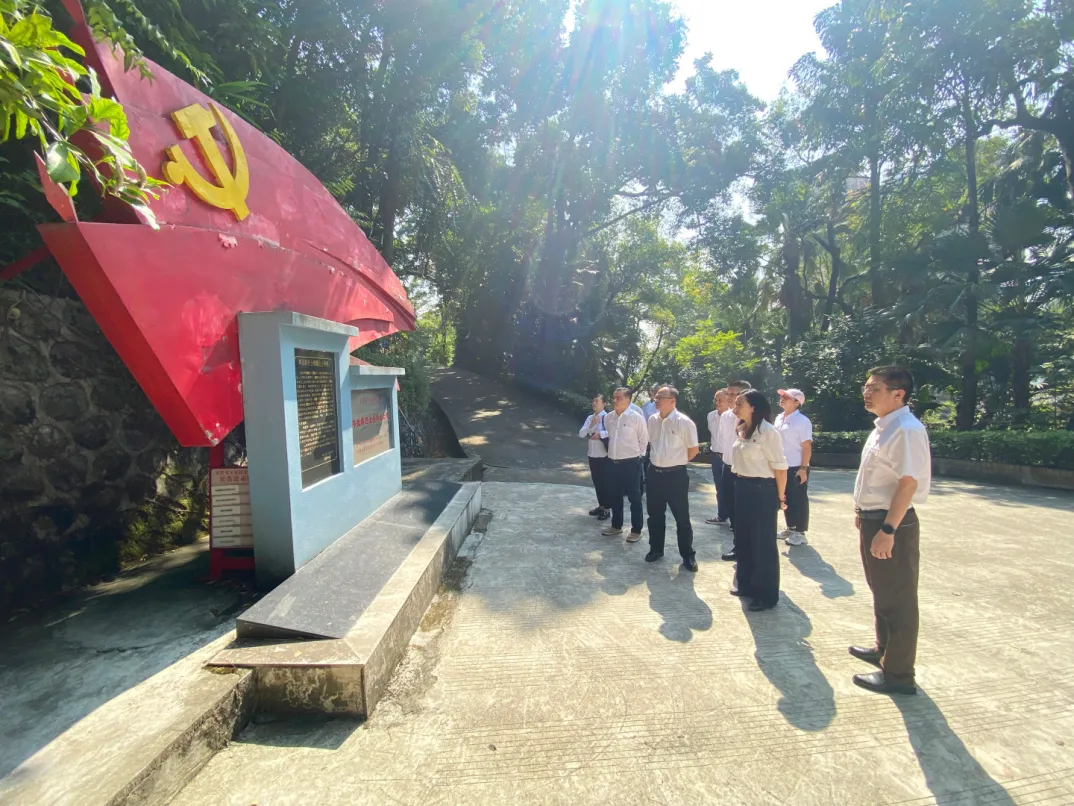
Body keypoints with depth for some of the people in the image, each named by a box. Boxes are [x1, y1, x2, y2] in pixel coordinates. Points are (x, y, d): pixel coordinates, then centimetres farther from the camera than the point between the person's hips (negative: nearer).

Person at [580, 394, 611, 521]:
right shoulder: (590, 418, 6)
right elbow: (581, 434, -1)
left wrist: (601, 433, -25)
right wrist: (591, 425, -13)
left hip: (604, 456, -6)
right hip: (592, 455, 6)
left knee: (605, 482, 3)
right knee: (596, 481, 16)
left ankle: (607, 509, 15)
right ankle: (601, 506, 31)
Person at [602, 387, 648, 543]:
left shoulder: (636, 418, -12)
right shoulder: (608, 417, 3)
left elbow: (644, 439, -2)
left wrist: (637, 455, 4)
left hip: (630, 463, -5)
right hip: (613, 462, 6)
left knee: (634, 498, 5)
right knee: (614, 496, 16)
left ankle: (636, 530, 18)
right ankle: (616, 525, 33)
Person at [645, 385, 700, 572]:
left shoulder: (684, 422, -15)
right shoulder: (652, 420, 2)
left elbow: (694, 449, -7)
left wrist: (677, 461, 3)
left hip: (676, 474, -5)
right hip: (654, 472, 5)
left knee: (681, 517, 6)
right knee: (654, 514, 16)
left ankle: (688, 555, 21)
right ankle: (656, 549, 33)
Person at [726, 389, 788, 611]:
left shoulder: (768, 431, -17)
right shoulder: (741, 429, 7)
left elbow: (780, 467, -14)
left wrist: (780, 496, -8)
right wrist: (739, 483, 9)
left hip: (762, 491, -8)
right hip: (742, 489, 8)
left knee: (763, 543, 4)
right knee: (743, 539, 17)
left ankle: (767, 595, 19)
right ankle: (746, 584, 35)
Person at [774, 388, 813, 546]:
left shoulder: (802, 421, -14)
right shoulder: (779, 418, 9)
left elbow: (807, 446, -16)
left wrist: (803, 468, -19)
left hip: (796, 468, -7)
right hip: (782, 467, 7)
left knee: (799, 501, 3)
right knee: (786, 499, 15)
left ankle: (800, 532, 14)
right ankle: (790, 528, 28)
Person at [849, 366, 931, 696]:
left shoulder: (906, 430, -20)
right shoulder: (883, 428, 10)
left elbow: (908, 482, -26)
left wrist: (887, 529, -27)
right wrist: (864, 513, 19)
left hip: (891, 524, -10)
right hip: (873, 519, 10)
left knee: (896, 598, 5)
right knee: (881, 592, 24)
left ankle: (898, 673, 21)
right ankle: (884, 649, 43)